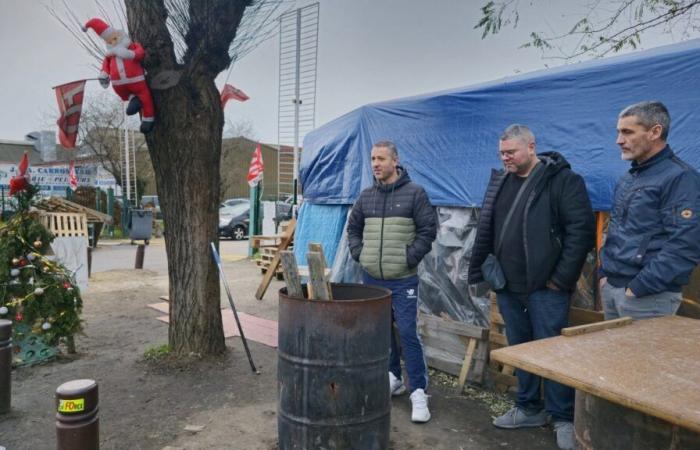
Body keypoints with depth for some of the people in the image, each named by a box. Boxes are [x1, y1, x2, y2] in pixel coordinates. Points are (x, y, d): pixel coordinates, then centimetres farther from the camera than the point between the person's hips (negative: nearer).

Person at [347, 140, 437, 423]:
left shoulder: (414, 193, -5)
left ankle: (418, 391, 3)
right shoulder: (366, 196, 9)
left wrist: (410, 257, -11)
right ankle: (392, 378, 31)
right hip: (371, 278, 5)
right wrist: (358, 254, 7)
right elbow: (353, 228, 20)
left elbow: (428, 230, -5)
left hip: (403, 280, -5)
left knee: (408, 332, -8)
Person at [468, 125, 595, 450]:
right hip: (508, 287, 6)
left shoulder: (563, 179, -8)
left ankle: (564, 419, 18)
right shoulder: (499, 181, 11)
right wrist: (477, 272, 11)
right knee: (520, 349, 15)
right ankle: (529, 409, 31)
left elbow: (582, 229, -14)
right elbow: (485, 231, 15)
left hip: (545, 288, -6)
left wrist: (563, 278, -15)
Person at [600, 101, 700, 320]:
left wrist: (638, 288, -18)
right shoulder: (628, 178, 13)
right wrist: (605, 273, 11)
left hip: (649, 296, -8)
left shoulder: (680, 178, -13)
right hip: (610, 287, 8)